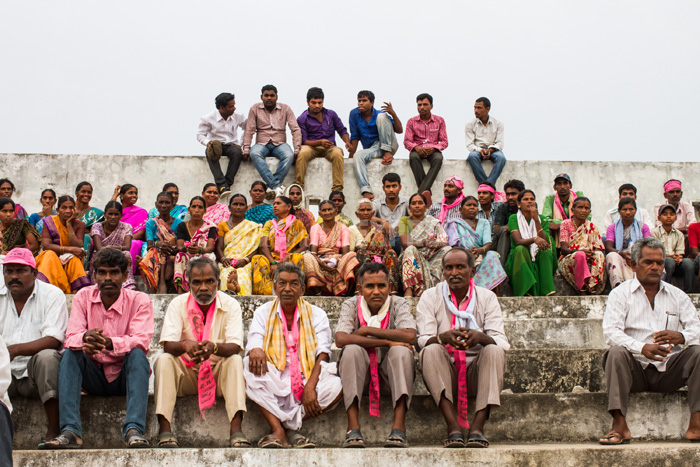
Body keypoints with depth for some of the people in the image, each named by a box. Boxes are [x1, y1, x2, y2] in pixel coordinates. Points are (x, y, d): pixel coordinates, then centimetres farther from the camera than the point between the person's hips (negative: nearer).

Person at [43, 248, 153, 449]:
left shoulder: (139, 300, -8)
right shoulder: (83, 297, -1)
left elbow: (141, 340, -23)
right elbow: (71, 337, -13)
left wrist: (108, 342, -42)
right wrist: (85, 338, -38)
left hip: (125, 376, -2)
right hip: (94, 376, 2)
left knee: (138, 354, -31)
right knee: (70, 354, -24)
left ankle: (133, 429, -42)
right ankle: (70, 431, -36)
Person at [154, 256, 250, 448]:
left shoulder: (231, 305, -4)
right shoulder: (178, 304, -3)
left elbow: (235, 346, -16)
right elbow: (167, 345, -13)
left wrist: (214, 347, -39)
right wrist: (185, 345, -38)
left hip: (219, 372, 0)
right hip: (185, 372, 1)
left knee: (235, 361, -30)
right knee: (163, 360, -27)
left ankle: (236, 431, -39)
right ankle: (165, 430, -34)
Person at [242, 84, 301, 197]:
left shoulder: (285, 109, 7)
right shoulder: (255, 109, 7)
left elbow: (296, 130, 2)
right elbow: (249, 131, 4)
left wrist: (297, 149, -11)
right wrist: (246, 149, -8)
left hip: (279, 144, 0)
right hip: (262, 144, 0)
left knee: (289, 156, -35)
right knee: (254, 154, -37)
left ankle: (272, 185, -37)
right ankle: (276, 186, -44)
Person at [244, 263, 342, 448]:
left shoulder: (316, 315, 9)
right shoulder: (263, 313, 11)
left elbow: (323, 354, -3)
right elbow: (254, 342, -4)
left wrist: (310, 386, -21)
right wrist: (255, 351, -32)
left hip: (307, 378, 0)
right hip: (274, 381, 0)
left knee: (336, 386, -29)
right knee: (249, 366, -30)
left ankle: (288, 427, -21)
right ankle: (279, 431, -35)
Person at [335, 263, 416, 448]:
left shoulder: (399, 304, -2)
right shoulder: (351, 305, -2)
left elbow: (410, 336, -21)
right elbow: (340, 339, -21)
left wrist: (366, 331, -18)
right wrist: (387, 342, -23)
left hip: (390, 371, 0)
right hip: (358, 372, 0)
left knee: (401, 351, -28)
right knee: (352, 350, -29)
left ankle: (399, 428, -37)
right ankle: (353, 429, -36)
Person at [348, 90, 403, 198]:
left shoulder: (379, 114, -2)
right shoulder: (354, 114, 3)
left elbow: (399, 131, -9)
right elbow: (354, 138, 5)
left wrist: (393, 114, -23)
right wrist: (350, 157, 0)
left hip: (389, 145, -1)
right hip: (371, 149, 2)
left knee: (382, 116, -19)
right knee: (359, 156, -33)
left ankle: (388, 152, -23)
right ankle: (366, 190, -46)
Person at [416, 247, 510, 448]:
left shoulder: (487, 298, 4)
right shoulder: (430, 297, 3)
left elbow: (501, 341, -8)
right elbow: (424, 340, -9)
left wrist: (481, 337, -32)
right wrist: (444, 337, -32)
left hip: (477, 372, 1)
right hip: (443, 374, 0)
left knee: (494, 351, -27)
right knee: (430, 351, -29)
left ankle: (478, 426, -35)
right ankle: (453, 427, -38)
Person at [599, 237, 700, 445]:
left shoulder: (677, 295, 14)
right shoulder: (620, 294, 5)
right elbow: (611, 332, -10)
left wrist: (681, 337, -24)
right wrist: (642, 348, -28)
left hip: (669, 371, 2)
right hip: (635, 369, -2)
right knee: (616, 353, -30)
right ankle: (620, 426, -35)